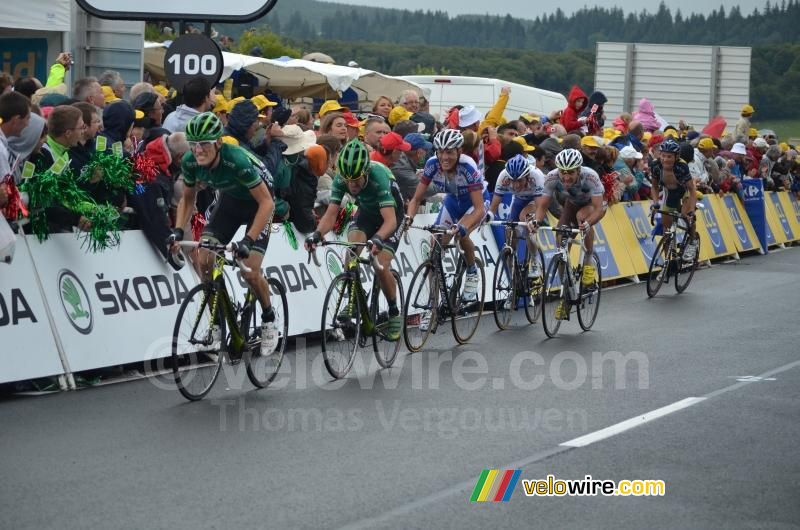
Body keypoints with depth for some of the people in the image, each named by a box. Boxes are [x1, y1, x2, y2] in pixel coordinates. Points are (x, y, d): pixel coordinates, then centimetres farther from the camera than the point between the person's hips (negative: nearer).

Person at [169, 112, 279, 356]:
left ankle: (269, 320, 12)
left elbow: (267, 203, -33)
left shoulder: (237, 160, -37)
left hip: (256, 203, -5)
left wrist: (248, 240, -40)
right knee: (204, 261, -11)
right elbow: (188, 199, -2)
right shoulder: (190, 162, -21)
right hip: (229, 201, 5)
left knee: (250, 270, -16)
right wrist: (178, 231, -17)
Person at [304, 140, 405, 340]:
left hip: (390, 214, -4)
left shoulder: (378, 175, -38)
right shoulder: (341, 178, -25)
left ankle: (395, 312, 6)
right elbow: (331, 213, -25)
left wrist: (378, 239, -64)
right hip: (366, 212, 4)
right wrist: (317, 234, -45)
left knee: (381, 266, -17)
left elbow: (390, 220, -45)